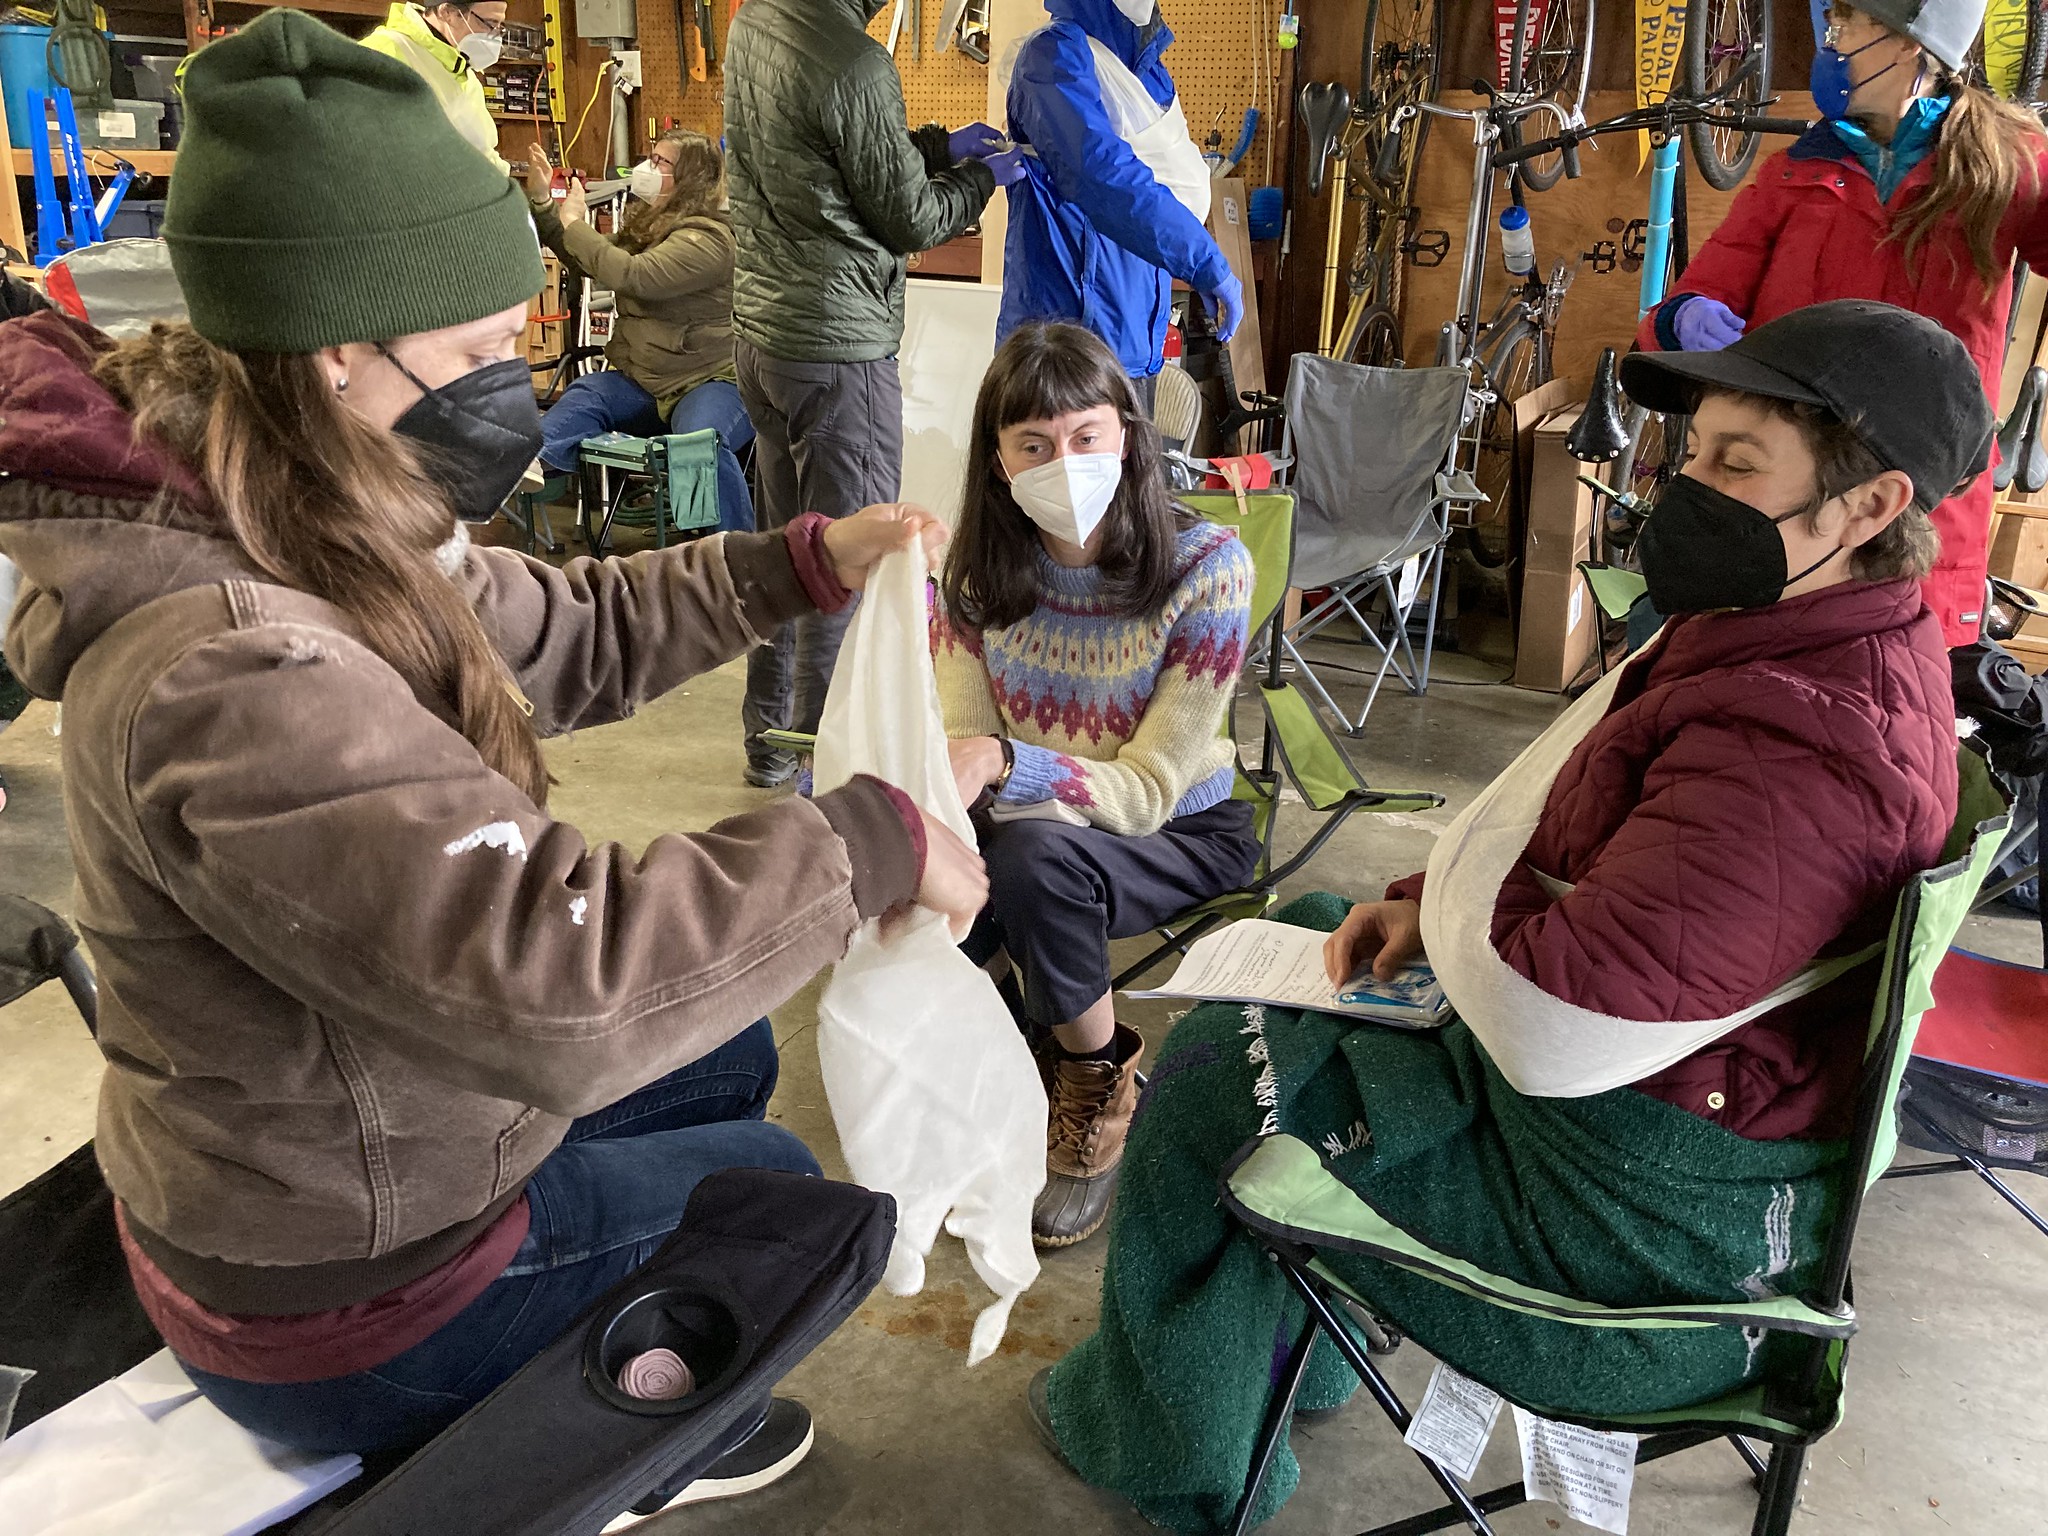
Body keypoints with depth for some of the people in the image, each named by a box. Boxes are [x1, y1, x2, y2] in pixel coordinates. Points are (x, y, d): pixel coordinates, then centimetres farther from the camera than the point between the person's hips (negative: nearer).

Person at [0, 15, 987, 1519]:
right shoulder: (234, 676, -38)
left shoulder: (330, 550, -7)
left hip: (336, 1153, 8)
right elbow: (557, 983, -45)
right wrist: (870, 839, -33)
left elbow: (569, 635, 7)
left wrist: (807, 560, -4)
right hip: (343, 1297, -8)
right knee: (773, 1185, 13)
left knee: (728, 1051, 24)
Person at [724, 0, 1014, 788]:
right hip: (839, 347, -9)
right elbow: (911, 221, -9)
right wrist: (981, 175, 8)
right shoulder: (856, 64, -20)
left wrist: (936, 145, 16)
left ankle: (769, 737, 30)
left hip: (761, 330, 9)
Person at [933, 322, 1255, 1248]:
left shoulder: (1204, 567, -20)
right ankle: (1007, 1042, 8)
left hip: (1185, 835, -3)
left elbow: (1149, 789, -23)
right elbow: (965, 751, -9)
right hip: (1028, 823, 3)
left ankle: (1099, 1080, -8)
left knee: (1034, 851, -35)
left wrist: (1002, 765, -42)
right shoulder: (977, 571, -8)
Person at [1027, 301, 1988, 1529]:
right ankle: (1285, 1333, 37)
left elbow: (1549, 1030, -37)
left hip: (1650, 1216, -11)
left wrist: (1461, 866, -17)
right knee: (1300, 931, 21)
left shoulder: (1806, 743, -34)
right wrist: (1430, 900, -4)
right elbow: (1577, 831, 12)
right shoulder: (1826, 633, 2)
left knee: (1215, 1072, -4)